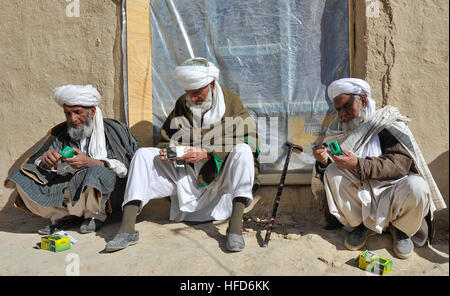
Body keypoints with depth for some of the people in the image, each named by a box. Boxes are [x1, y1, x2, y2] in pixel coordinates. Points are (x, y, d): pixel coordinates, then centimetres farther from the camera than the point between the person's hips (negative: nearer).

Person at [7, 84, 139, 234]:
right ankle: (67, 216, -12)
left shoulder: (113, 129, -2)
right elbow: (34, 164, 6)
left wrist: (89, 162, -24)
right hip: (69, 188, 4)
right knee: (24, 176, -9)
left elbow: (124, 167, -11)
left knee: (99, 171, -35)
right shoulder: (60, 133, 9)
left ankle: (95, 214, -10)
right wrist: (46, 162, -19)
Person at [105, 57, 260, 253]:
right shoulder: (182, 104, 9)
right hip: (185, 178, 4)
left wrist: (206, 154, -21)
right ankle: (127, 229, -19)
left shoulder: (230, 102, -1)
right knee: (143, 155, -11)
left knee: (243, 151, -30)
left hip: (219, 178, -3)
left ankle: (235, 227, -35)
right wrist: (168, 152, -9)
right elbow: (164, 140, 15)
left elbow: (245, 141, -12)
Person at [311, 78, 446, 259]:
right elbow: (327, 175, 4)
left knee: (417, 186, -33)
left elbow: (402, 162, -22)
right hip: (362, 195, 3)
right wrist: (323, 161, -20)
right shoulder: (340, 130, 4)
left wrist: (358, 164, -32)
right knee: (332, 171, -20)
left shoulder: (389, 124, -7)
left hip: (392, 194, -2)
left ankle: (401, 230, 1)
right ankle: (363, 225, -2)